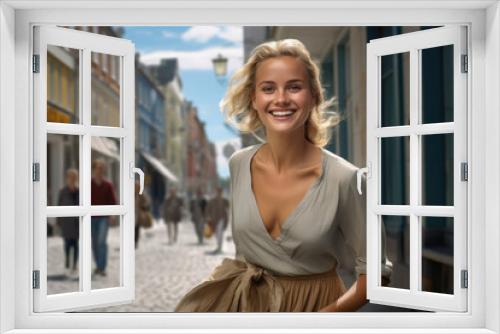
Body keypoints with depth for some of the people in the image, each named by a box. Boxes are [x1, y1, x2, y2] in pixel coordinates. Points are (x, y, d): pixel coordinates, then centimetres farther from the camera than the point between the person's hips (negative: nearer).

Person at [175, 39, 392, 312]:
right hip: (241, 296, 2)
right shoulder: (238, 164, -4)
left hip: (311, 302, -1)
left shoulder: (344, 178, -17)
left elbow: (375, 272, -8)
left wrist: (331, 311, -20)